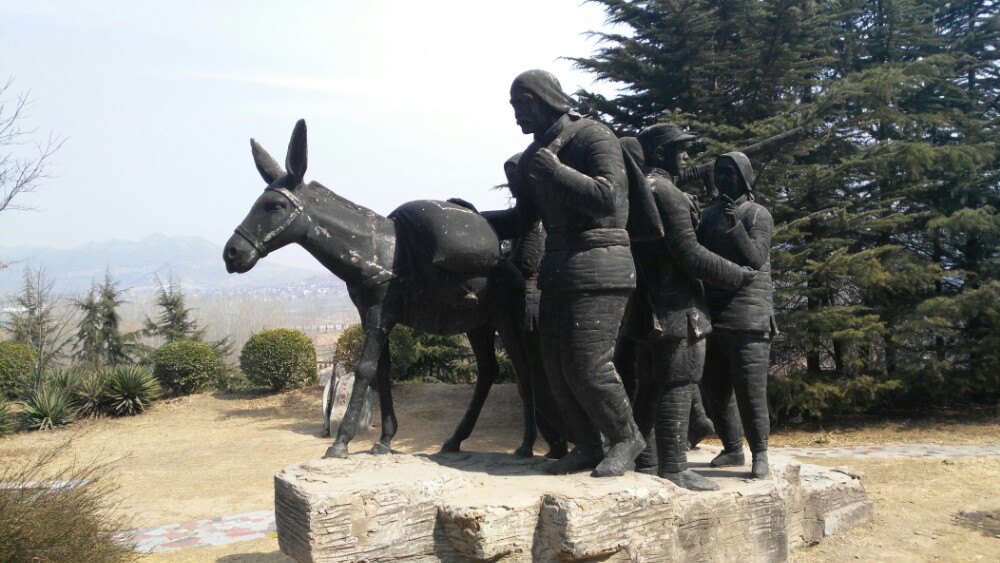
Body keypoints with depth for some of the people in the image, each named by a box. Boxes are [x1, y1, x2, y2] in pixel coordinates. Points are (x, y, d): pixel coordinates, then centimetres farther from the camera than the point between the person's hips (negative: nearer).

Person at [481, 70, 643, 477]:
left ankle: (626, 437, 13)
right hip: (557, 271, 8)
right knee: (557, 367, 8)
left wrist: (553, 169, -18)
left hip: (597, 269, -8)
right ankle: (586, 447, 22)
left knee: (587, 366, -10)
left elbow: (606, 198, -22)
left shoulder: (594, 137, -8)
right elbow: (522, 219, 20)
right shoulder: (533, 156, 15)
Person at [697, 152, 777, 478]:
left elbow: (756, 259, -14)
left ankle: (760, 455, 5)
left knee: (750, 390, -7)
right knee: (714, 390, 9)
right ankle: (732, 449, 22)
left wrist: (735, 226, -23)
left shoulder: (758, 215, 0)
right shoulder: (709, 215, 16)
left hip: (748, 317, -6)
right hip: (712, 314, 6)